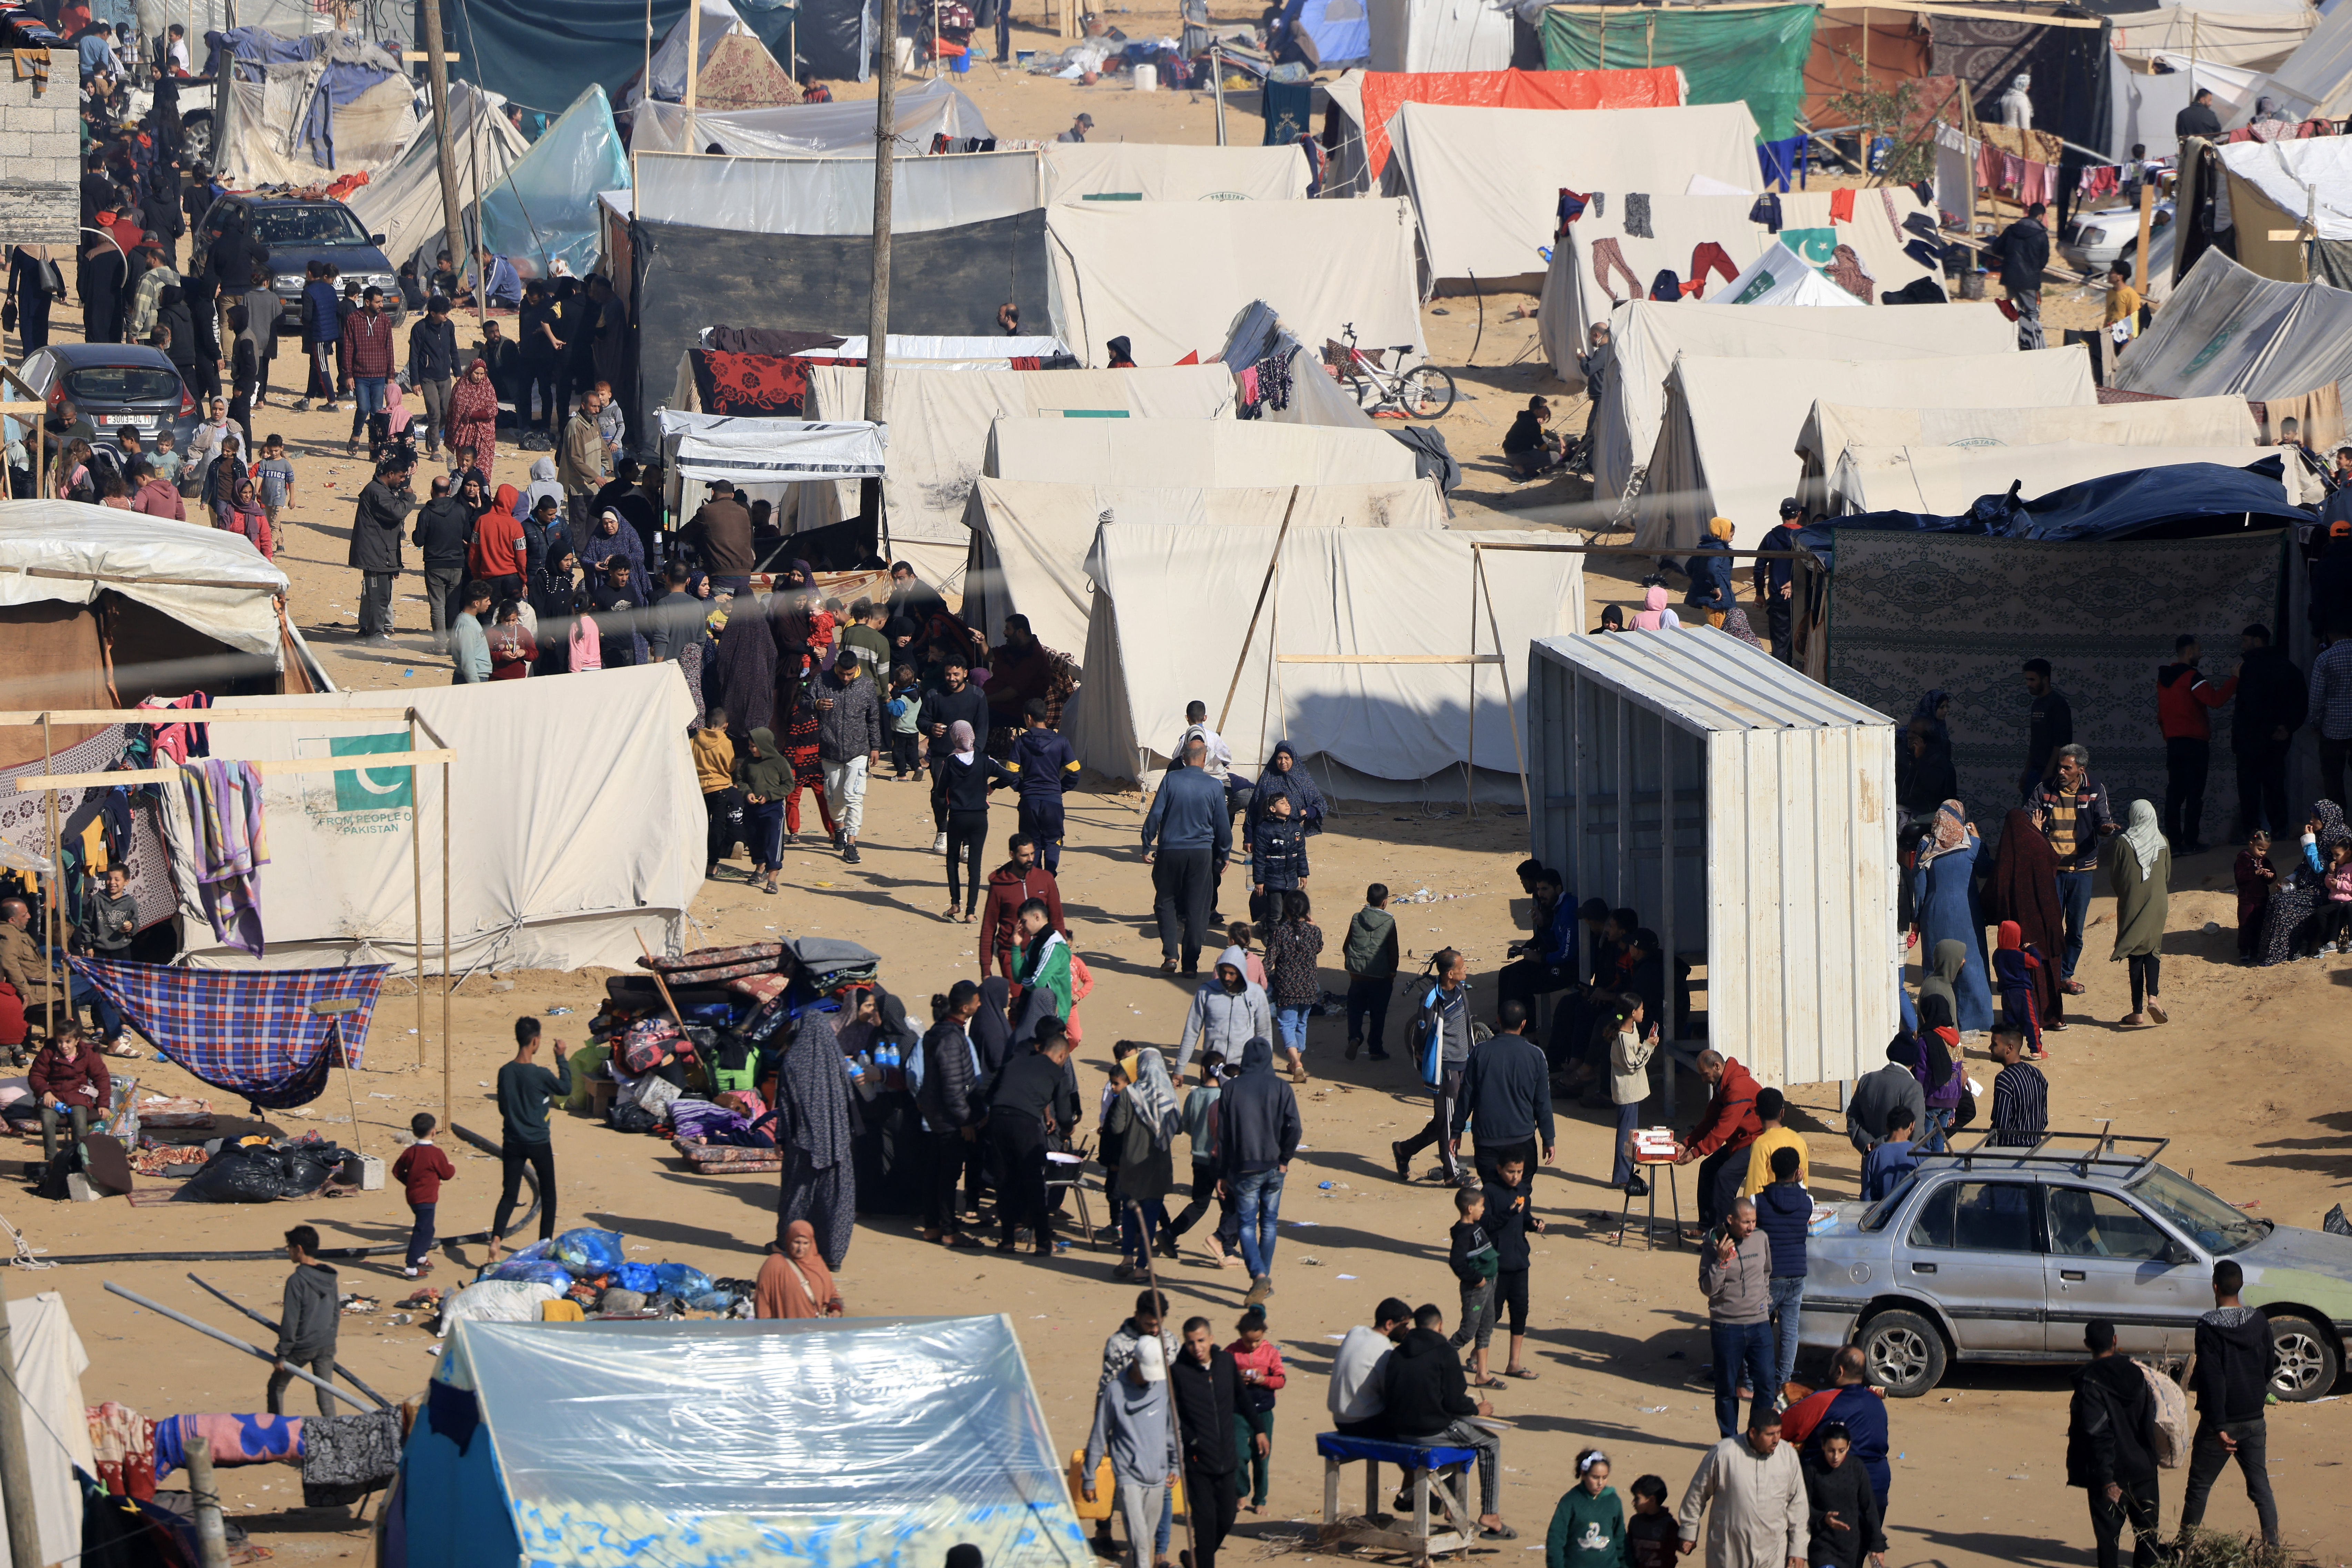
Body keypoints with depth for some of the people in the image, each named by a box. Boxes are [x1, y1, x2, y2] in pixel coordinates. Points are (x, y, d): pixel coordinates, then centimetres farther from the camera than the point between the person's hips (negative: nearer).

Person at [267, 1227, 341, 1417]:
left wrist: (282, 1353, -9)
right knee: (326, 1395, 5)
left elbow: (290, 1321, -15)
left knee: (276, 1388, 14)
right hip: (327, 1346, 5)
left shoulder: (297, 1280, -15)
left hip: (302, 1347, -5)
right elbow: (337, 1314, 14)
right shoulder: (330, 1278, 4)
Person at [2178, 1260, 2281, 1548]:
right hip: (2255, 1420, 4)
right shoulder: (2259, 1321, -1)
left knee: (2199, 1486, 9)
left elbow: (2213, 1380, -19)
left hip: (2222, 1420, -4)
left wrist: (2219, 1427, -20)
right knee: (2261, 1486, 8)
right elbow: (2271, 1365, 9)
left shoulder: (2208, 1327, -15)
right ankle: (2272, 1545, 0)